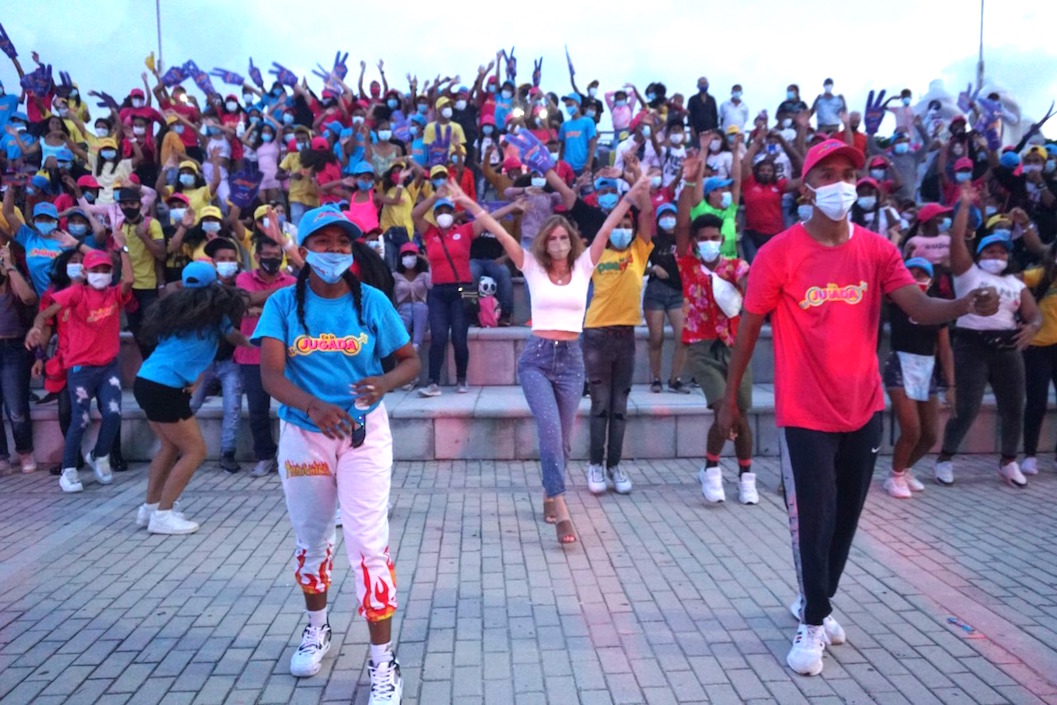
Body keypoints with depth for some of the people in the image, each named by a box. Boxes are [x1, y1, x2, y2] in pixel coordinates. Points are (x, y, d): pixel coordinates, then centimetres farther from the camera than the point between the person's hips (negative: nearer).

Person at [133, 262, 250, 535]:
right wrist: (253, 342, 33)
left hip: (147, 382, 8)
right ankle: (162, 515, 2)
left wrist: (196, 376, 7)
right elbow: (235, 338, 14)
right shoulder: (213, 312, -4)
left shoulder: (179, 306, 15)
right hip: (164, 389, -8)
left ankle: (150, 507, 25)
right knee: (195, 450, 0)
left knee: (171, 446, 20)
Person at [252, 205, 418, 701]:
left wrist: (385, 382, -24)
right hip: (302, 434, 2)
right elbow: (270, 374, -18)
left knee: (368, 544, -6)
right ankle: (317, 628, 43)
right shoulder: (284, 303, -7)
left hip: (365, 433, -1)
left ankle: (382, 661, 7)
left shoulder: (371, 301, -6)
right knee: (310, 540, 18)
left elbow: (410, 360, -1)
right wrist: (313, 406, -38)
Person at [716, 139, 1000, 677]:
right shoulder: (780, 252, -11)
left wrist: (965, 305, -32)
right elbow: (749, 326, -6)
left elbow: (919, 308, -9)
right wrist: (730, 397, -3)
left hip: (863, 409, 5)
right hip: (805, 413, -4)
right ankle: (813, 623, 21)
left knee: (845, 519, 16)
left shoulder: (877, 250, 0)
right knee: (812, 520, 2)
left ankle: (814, 603, 37)